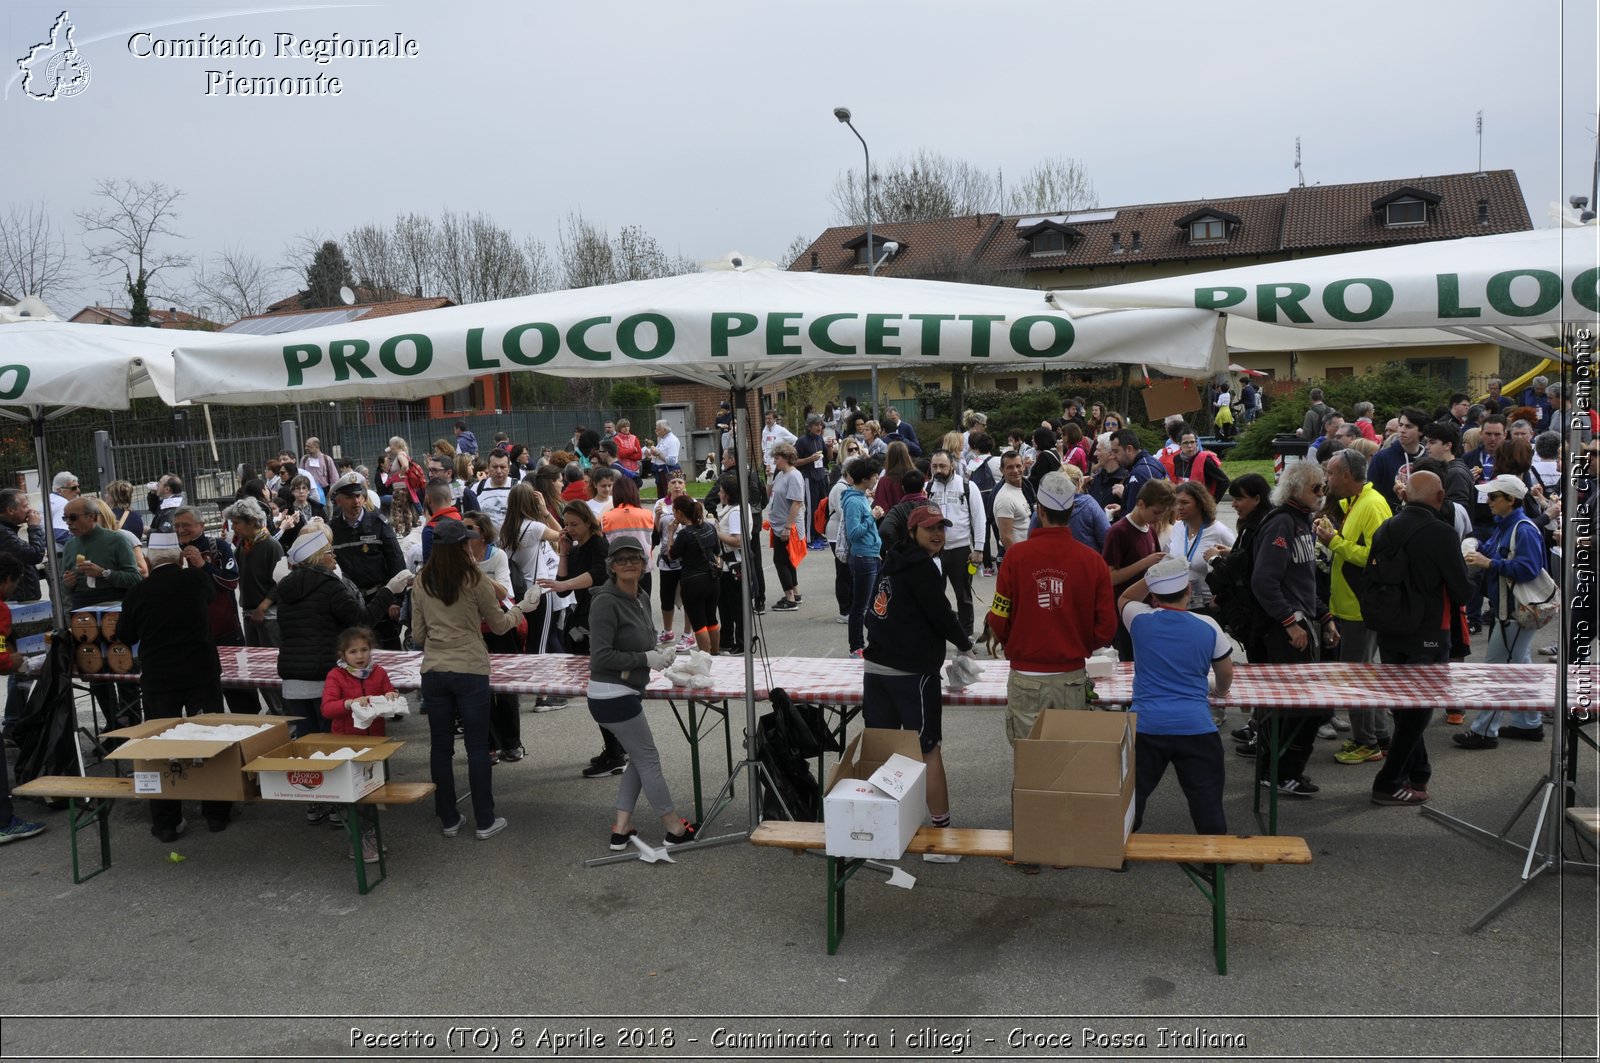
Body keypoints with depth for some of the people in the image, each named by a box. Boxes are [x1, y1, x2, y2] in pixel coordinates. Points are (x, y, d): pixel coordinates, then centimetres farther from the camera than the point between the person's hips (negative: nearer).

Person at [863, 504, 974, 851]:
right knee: (928, 749, -1)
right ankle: (941, 828, 3)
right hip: (912, 672, -8)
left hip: (875, 666, 8)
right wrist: (965, 643, 6)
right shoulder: (922, 566, -11)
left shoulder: (893, 562, 16)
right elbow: (940, 614, -13)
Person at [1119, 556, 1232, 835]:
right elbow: (1226, 676, 15)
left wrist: (1153, 576, 16)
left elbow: (1124, 598, 24)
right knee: (1208, 807, 6)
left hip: (1145, 727, 0)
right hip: (1196, 727, 0)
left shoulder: (1140, 620, -1)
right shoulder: (1208, 627, 0)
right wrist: (1219, 692, 35)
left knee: (1129, 804, 8)